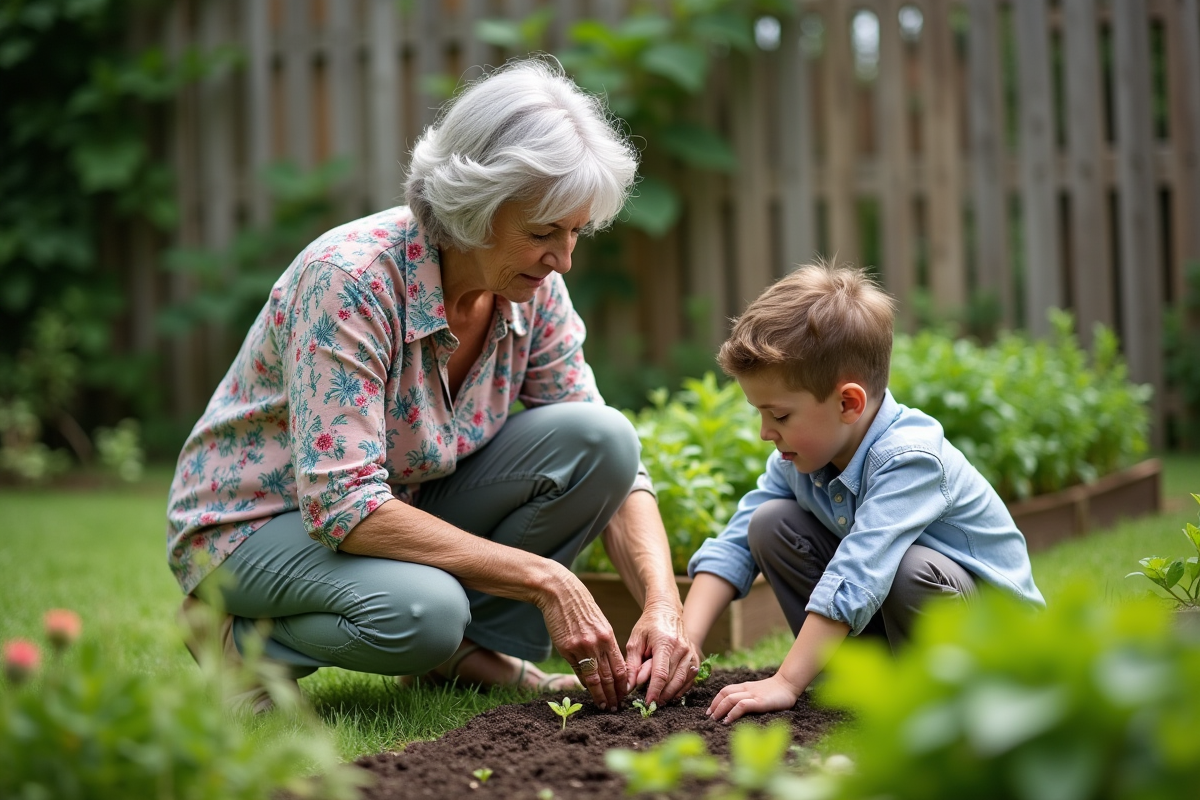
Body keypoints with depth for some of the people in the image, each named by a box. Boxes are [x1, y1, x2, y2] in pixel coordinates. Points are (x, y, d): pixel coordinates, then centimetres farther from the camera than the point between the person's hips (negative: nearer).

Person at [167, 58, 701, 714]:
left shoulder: (533, 290, -10)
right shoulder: (351, 279, -29)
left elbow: (608, 462, -5)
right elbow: (339, 503, -34)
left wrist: (663, 605, -24)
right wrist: (544, 578, -35)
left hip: (404, 506, 6)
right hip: (256, 523, -6)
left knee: (600, 436, -17)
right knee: (421, 610, -38)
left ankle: (480, 651, -4)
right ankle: (245, 637, -8)